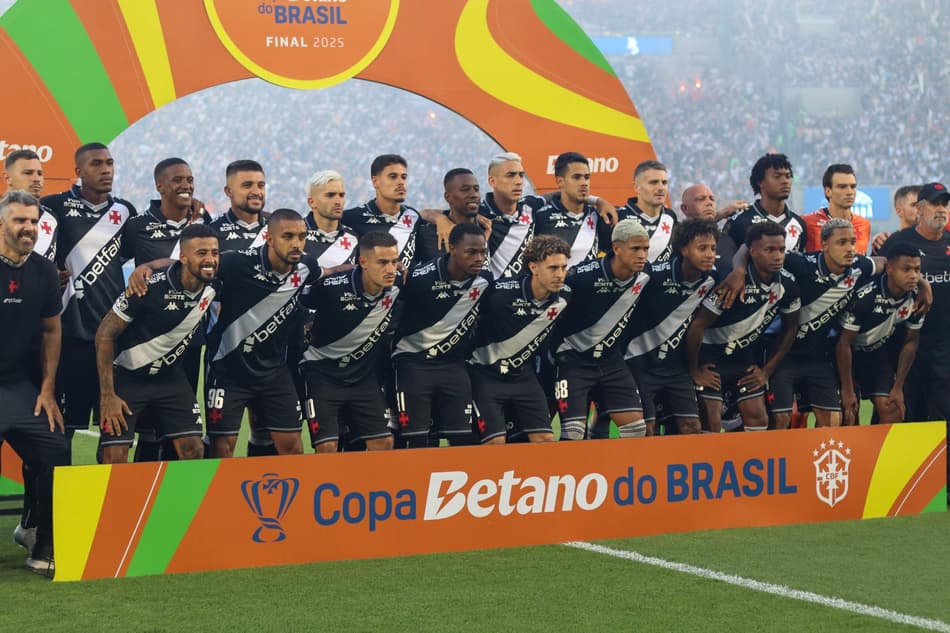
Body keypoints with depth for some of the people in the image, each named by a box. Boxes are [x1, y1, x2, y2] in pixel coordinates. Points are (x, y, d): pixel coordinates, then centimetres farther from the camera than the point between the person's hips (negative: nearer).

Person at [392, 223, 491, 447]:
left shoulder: (485, 281, -4)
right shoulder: (420, 278, -20)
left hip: (453, 364, 4)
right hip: (414, 363, -4)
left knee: (464, 438, -1)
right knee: (415, 440, -7)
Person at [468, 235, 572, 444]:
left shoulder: (564, 296, -8)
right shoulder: (502, 292, -26)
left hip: (523, 374, 5)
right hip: (486, 374, -5)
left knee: (546, 439, -1)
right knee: (495, 441, -13)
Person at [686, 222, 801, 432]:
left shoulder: (788, 283, -9)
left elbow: (790, 328, 7)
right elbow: (697, 326, -22)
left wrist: (767, 370, 5)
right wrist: (694, 371, -13)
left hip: (745, 357, 6)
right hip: (711, 357, -6)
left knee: (758, 419, 1)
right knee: (711, 423, -11)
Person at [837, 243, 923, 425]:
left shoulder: (916, 298, -16)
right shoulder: (864, 297, -32)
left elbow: (911, 341, -1)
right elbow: (844, 342, -24)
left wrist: (898, 387, 0)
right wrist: (847, 390, -17)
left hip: (878, 353, 5)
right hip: (850, 354, -4)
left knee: (893, 410, -7)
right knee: (849, 414, -8)